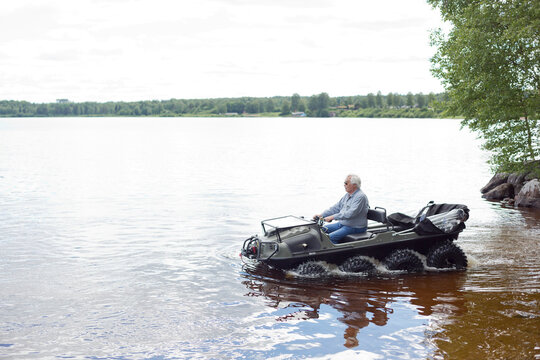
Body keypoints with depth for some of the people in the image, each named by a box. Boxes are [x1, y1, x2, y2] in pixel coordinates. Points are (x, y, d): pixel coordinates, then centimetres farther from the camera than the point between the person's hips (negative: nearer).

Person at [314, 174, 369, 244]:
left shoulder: (360, 196, -19)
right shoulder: (347, 195, 12)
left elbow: (350, 214, -29)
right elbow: (336, 208, 15)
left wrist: (332, 217, -30)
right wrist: (321, 215, 4)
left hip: (355, 227, -10)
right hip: (342, 224, 10)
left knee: (331, 237, -25)